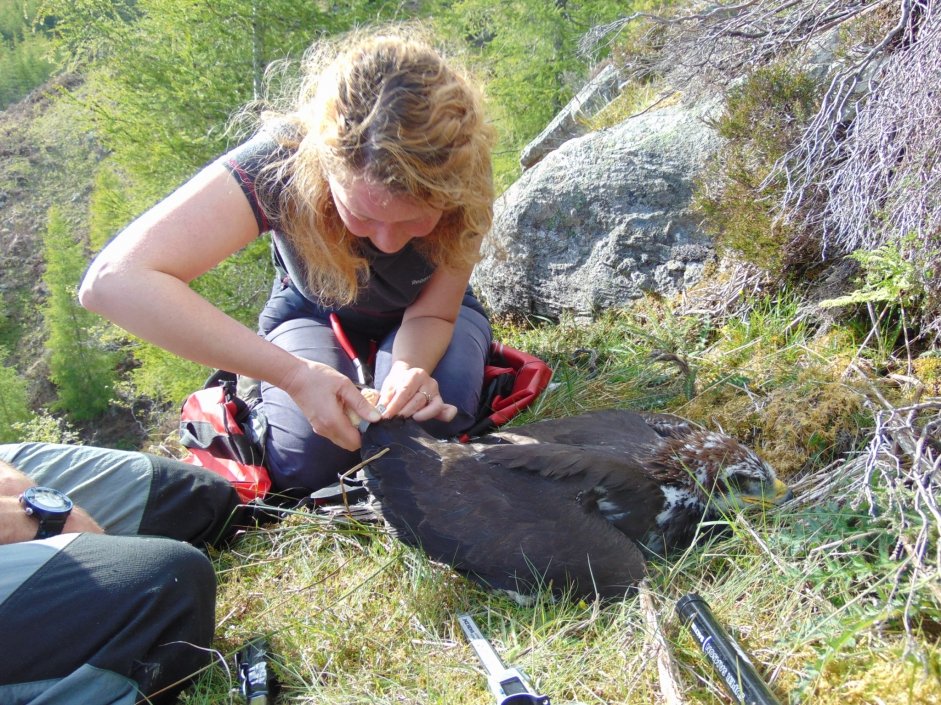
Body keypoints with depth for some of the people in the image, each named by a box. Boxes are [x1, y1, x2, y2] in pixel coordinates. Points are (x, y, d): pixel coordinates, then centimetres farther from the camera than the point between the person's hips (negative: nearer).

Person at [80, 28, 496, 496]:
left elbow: (432, 313, -20)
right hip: (314, 312, -1)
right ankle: (251, 400, 7)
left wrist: (410, 369, -44)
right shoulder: (283, 159, -38)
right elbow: (113, 281, -49)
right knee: (311, 460, -29)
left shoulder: (464, 177, -32)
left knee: (434, 421, -30)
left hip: (414, 320, 2)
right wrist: (294, 375, -53)